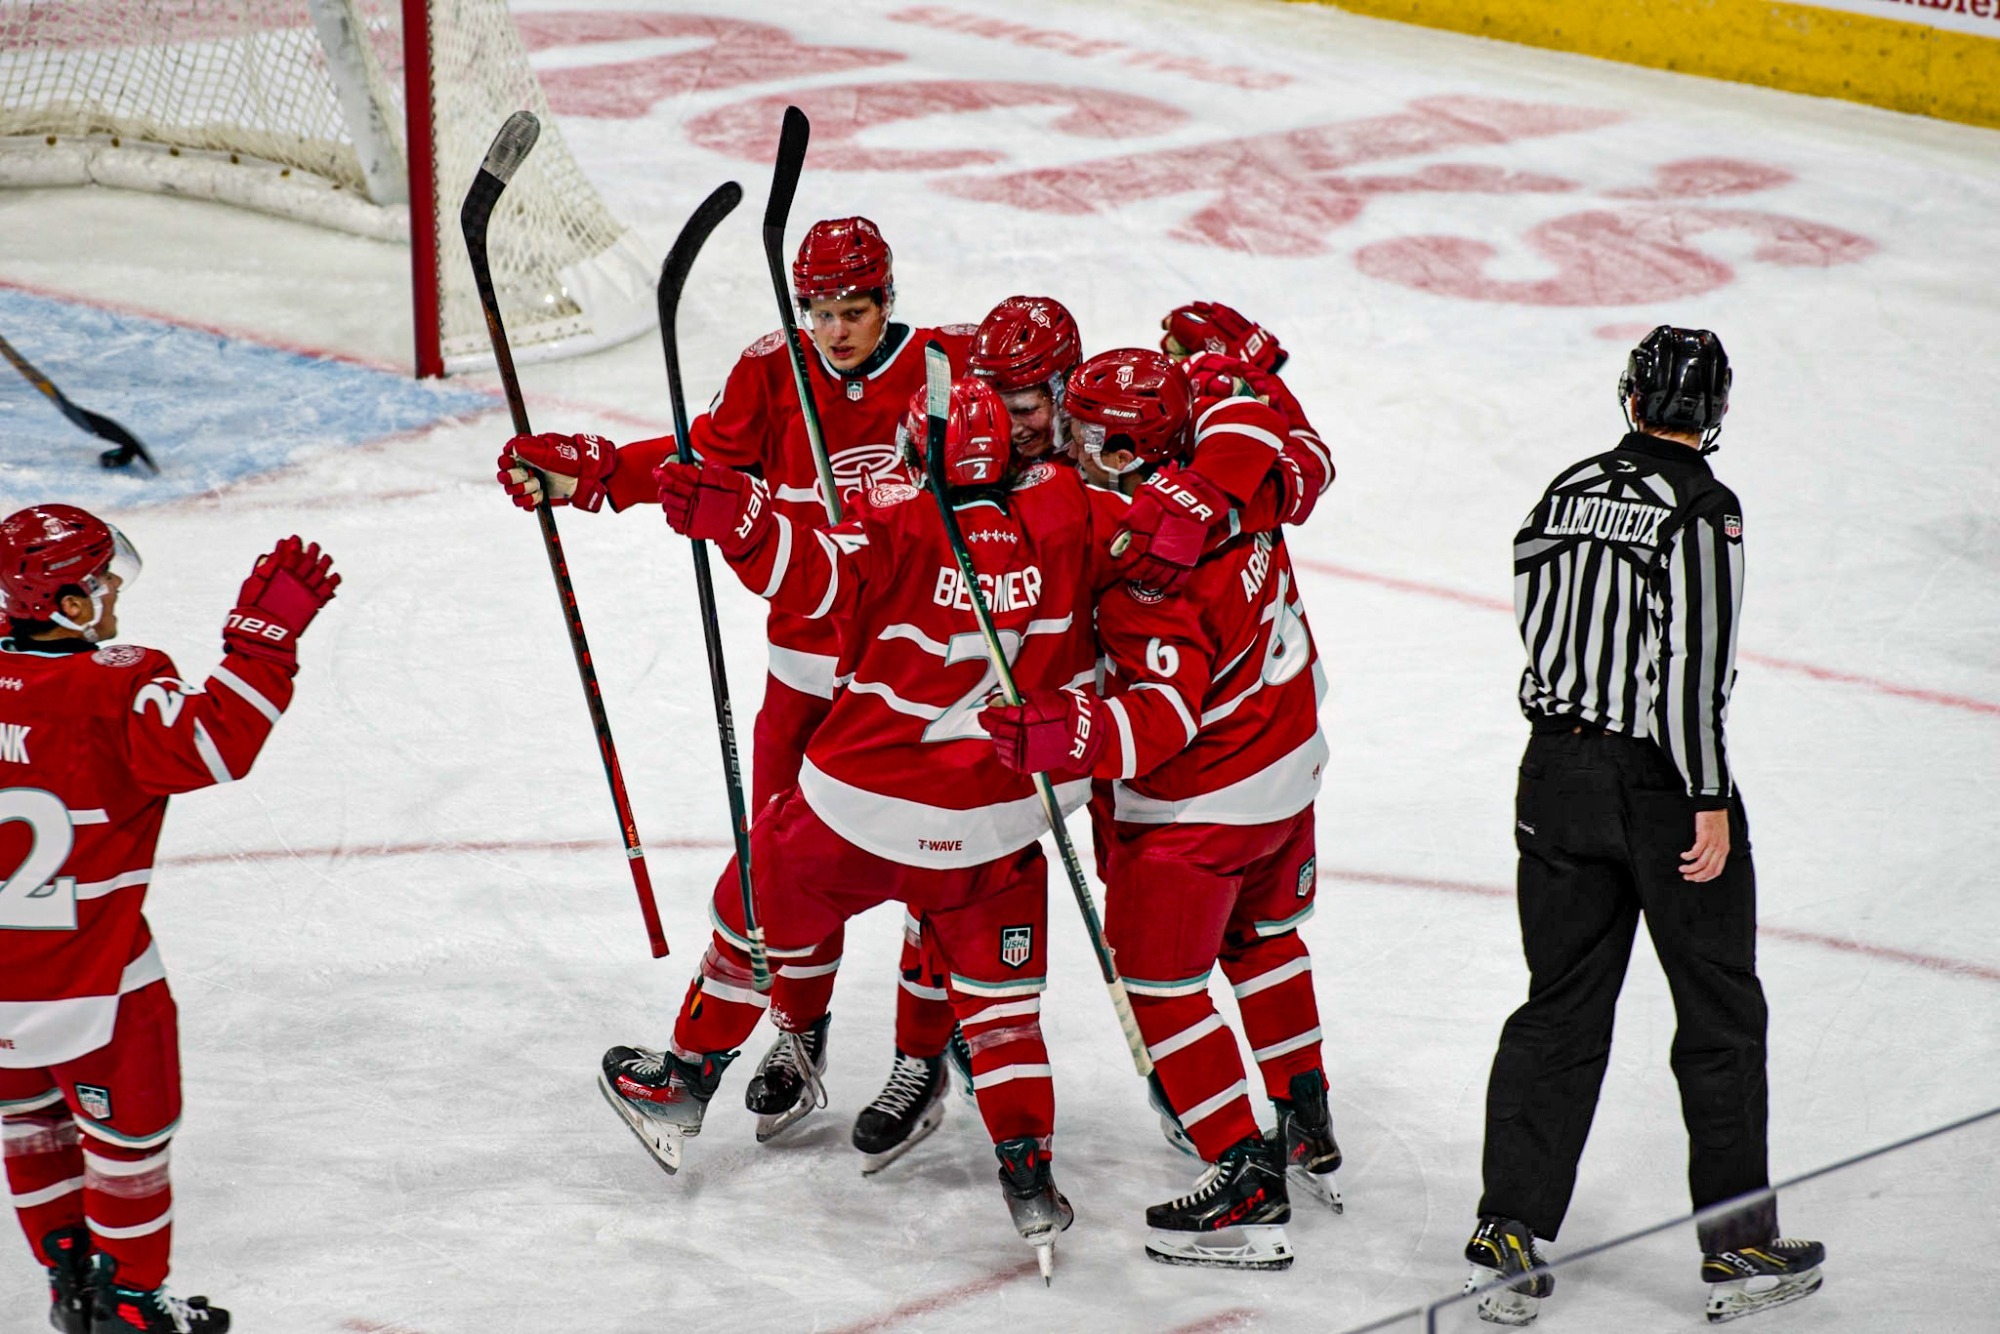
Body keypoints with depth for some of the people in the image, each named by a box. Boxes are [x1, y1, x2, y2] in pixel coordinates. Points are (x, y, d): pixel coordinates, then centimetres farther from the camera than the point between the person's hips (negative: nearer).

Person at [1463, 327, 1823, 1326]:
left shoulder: (1567, 490, 5)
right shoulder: (1702, 509, -15)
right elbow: (1693, 668, -20)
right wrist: (1711, 803, -16)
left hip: (1559, 772, 6)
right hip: (1663, 783, -6)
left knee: (1560, 1009, 12)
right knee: (1720, 1014, 7)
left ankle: (1508, 1240, 7)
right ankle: (1740, 1250, 12)